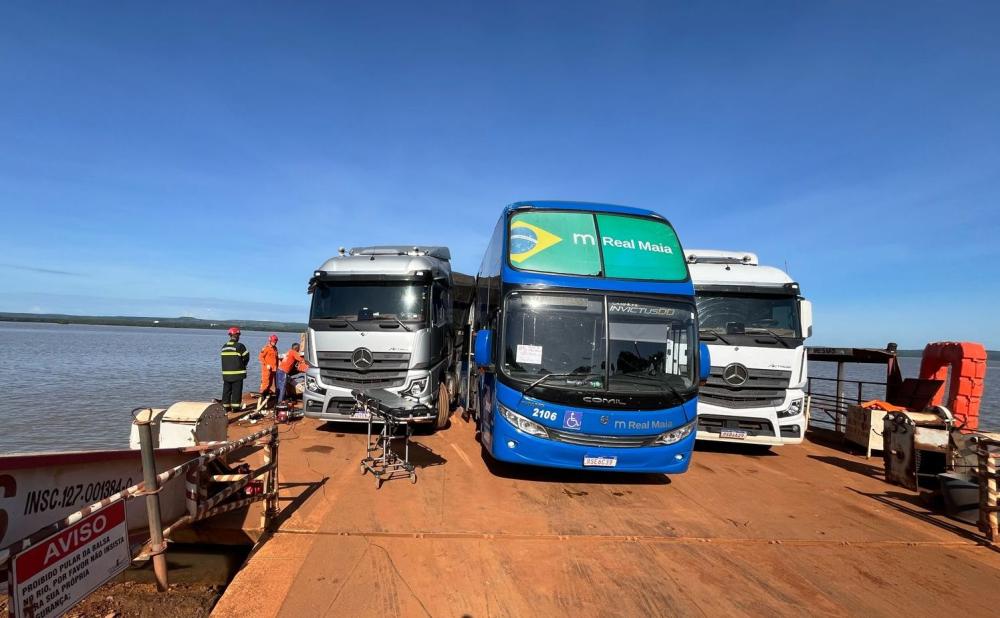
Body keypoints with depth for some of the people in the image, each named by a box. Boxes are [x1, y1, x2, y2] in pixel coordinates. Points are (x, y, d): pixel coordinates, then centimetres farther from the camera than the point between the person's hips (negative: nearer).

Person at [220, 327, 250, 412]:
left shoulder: (224, 347, 8)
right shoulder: (240, 346, -11)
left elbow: (224, 359, 10)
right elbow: (246, 357, -7)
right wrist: (243, 366, 12)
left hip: (226, 373, 5)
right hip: (237, 373, -5)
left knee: (226, 390, 12)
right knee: (236, 390, 1)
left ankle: (226, 407, 16)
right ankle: (235, 407, 1)